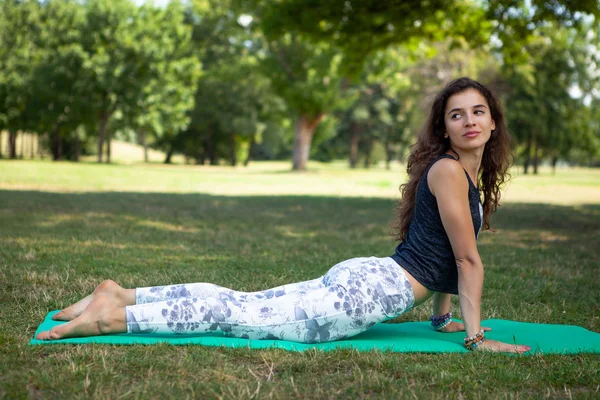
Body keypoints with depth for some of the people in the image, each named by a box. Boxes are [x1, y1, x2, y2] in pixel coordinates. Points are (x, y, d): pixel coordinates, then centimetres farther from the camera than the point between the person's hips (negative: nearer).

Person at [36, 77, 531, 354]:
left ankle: (121, 295, 12)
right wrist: (476, 335, -9)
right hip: (369, 289, -8)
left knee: (243, 302, 8)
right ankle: (113, 314, -4)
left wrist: (442, 315, 23)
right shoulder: (448, 169, -13)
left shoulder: (473, 175, 17)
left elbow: (441, 253, 24)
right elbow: (468, 259, -13)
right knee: (244, 315, -7)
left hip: (360, 278, 8)